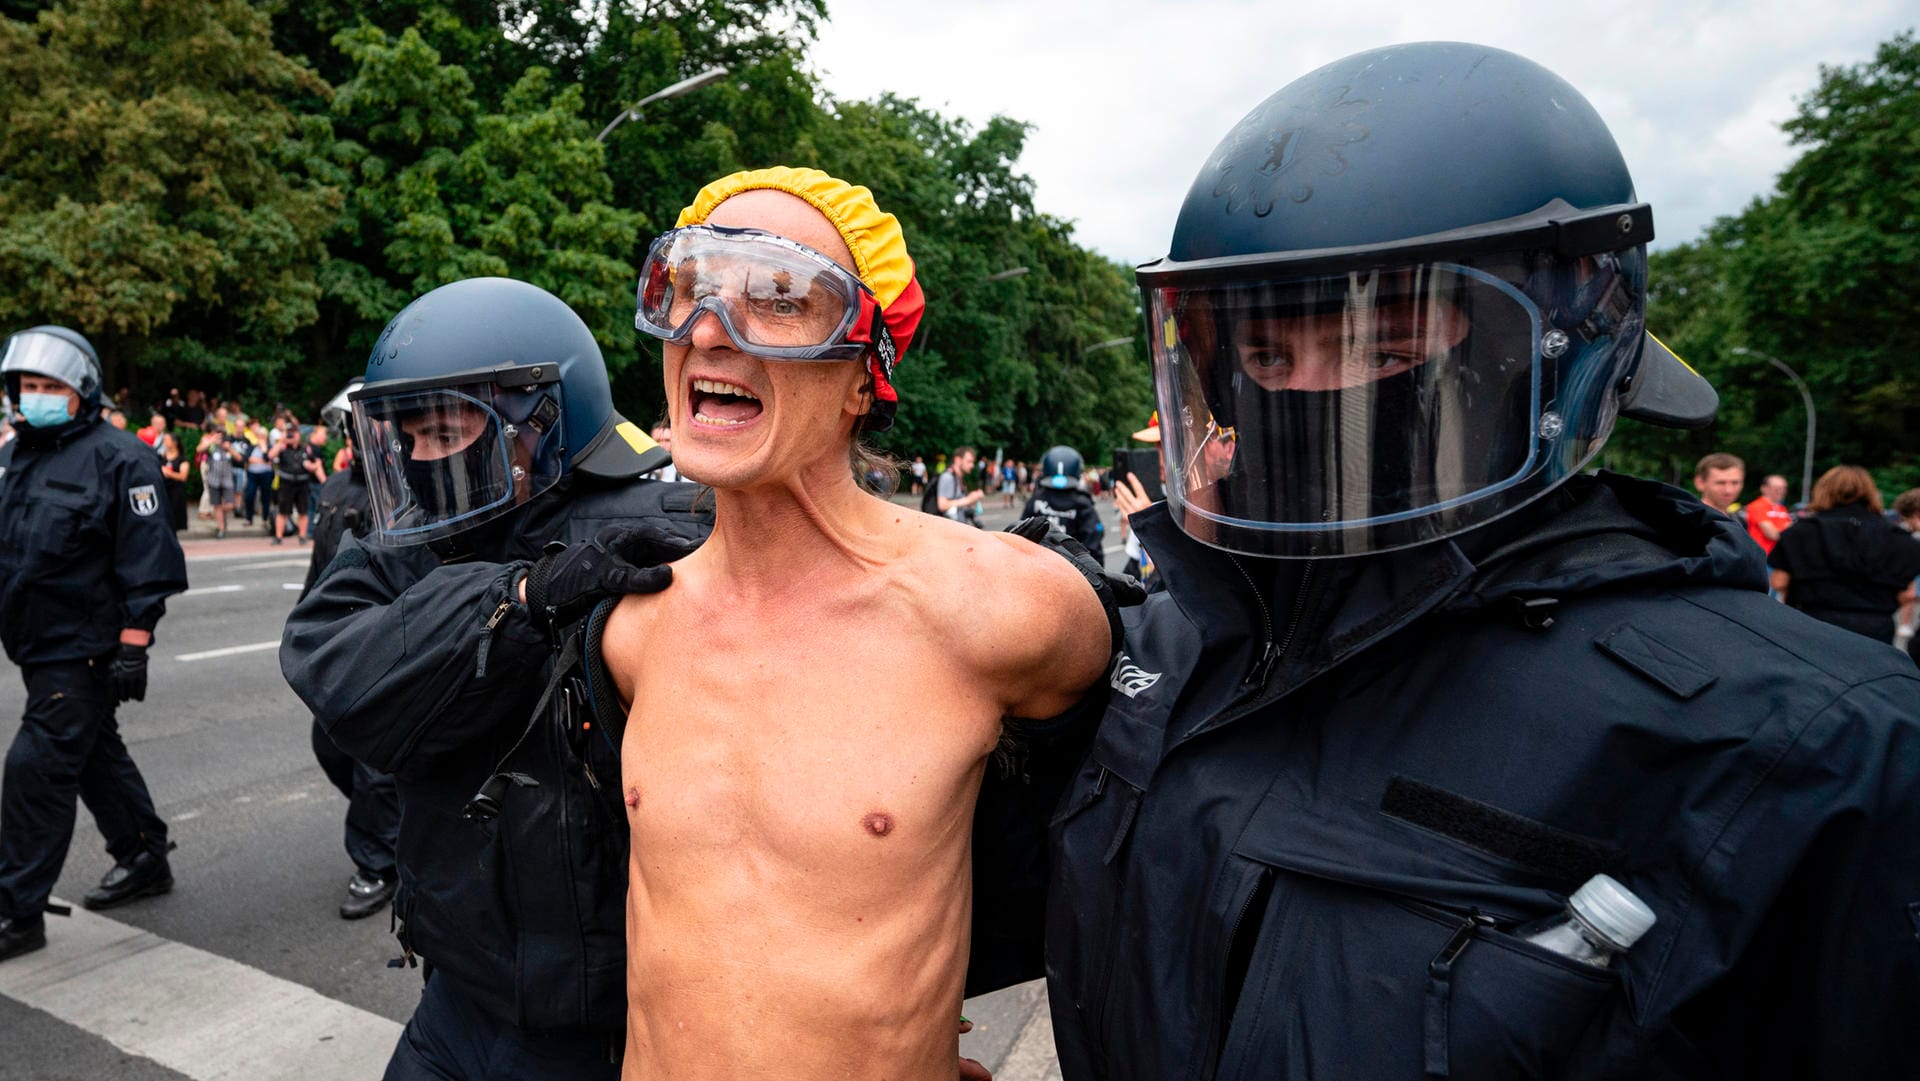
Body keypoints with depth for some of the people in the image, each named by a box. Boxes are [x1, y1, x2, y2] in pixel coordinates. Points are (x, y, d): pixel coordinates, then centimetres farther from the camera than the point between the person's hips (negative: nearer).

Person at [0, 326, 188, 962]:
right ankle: (144, 859, 32)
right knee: (95, 754, 18)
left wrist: (133, 646, -19)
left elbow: (147, 560, -16)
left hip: (84, 649, -9)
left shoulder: (117, 458, -12)